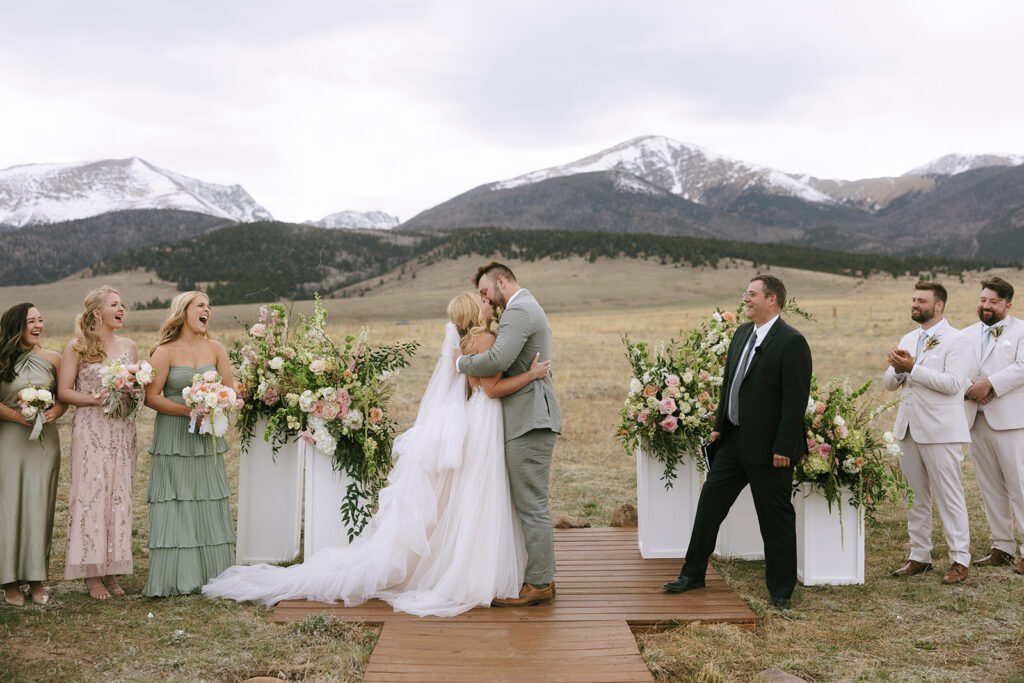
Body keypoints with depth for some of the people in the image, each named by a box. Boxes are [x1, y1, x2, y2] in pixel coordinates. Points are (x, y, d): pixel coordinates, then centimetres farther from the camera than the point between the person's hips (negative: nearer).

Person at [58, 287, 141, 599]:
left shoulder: (129, 346, 12)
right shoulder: (77, 347, 0)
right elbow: (64, 391, -3)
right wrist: (94, 399, -16)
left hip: (122, 429, 4)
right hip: (90, 429, -4)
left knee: (119, 495, 4)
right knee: (91, 493, -5)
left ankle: (112, 569, 11)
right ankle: (92, 574, 3)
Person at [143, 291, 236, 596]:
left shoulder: (216, 349, 9)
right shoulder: (165, 351, -4)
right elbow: (151, 397, -9)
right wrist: (188, 410, -18)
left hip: (208, 438, 4)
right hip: (173, 440, -4)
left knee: (209, 504, 6)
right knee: (175, 505, -3)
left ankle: (213, 576, 13)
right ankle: (176, 579, 4)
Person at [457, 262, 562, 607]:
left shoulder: (518, 311, -13)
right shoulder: (529, 308, 22)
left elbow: (498, 360, -26)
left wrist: (462, 362, -10)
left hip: (529, 422, -11)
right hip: (531, 421, 11)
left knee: (532, 507, -6)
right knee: (531, 505, 13)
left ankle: (538, 584, 0)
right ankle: (542, 578, 19)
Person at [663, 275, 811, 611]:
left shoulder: (792, 342, -15)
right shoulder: (742, 333, 10)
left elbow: (796, 400, -18)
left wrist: (783, 448, -20)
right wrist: (719, 426, 14)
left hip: (769, 447, -8)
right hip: (734, 439, 8)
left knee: (776, 519, 4)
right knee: (710, 500, 13)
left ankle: (781, 591, 18)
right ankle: (693, 574, 26)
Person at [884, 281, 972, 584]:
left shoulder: (955, 340, -6)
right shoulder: (908, 340, 15)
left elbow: (953, 383, -20)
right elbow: (889, 383, 12)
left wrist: (913, 368, -21)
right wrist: (897, 369, -10)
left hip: (940, 431, -7)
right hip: (908, 428, 7)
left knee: (949, 497, -2)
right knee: (915, 497, 11)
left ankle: (959, 561, 6)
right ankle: (920, 556, 20)